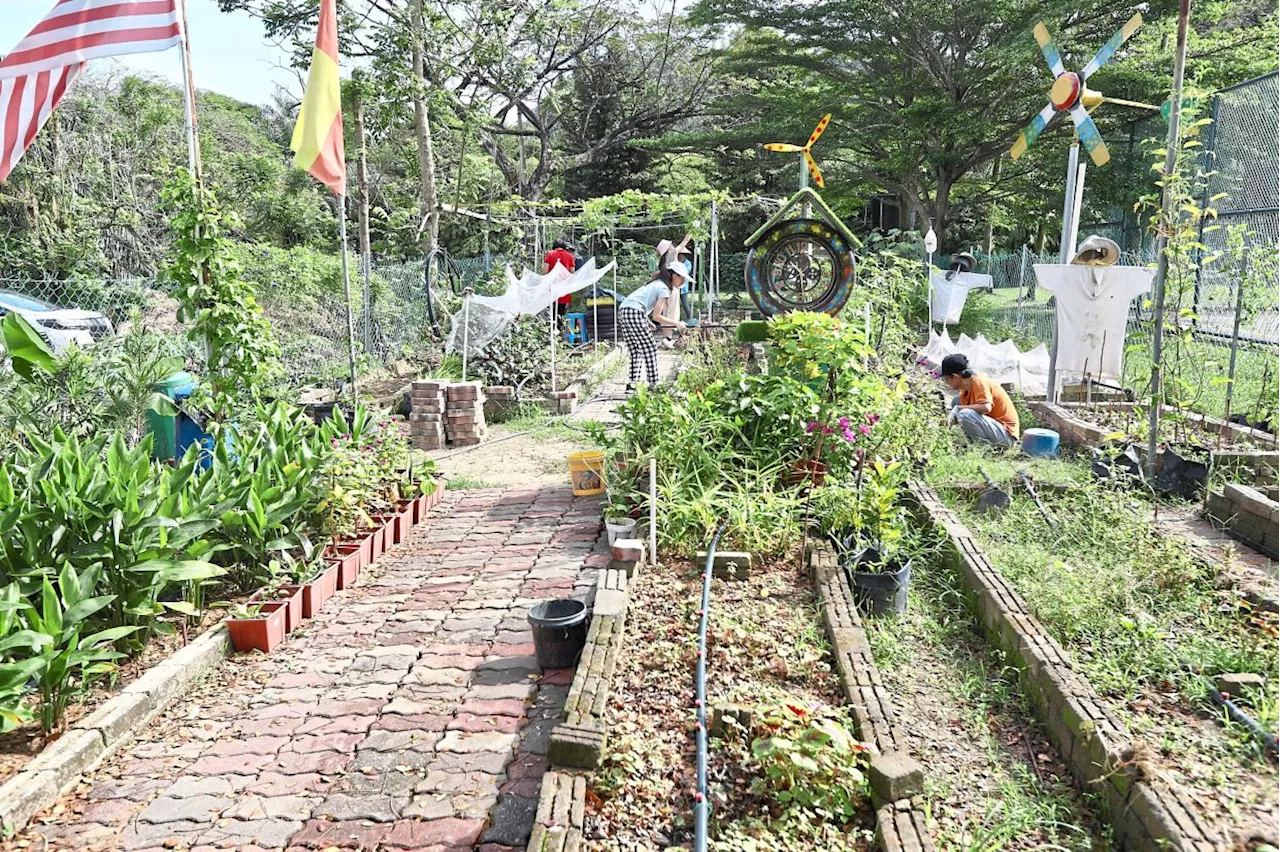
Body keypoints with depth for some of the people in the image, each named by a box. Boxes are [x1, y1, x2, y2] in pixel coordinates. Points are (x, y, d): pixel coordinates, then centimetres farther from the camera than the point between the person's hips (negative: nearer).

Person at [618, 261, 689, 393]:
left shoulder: (656, 283, 25)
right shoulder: (664, 288, -2)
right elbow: (656, 316, -6)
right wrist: (676, 323, 2)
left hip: (623, 310, 9)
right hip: (635, 313, -9)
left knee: (636, 352, 11)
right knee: (650, 351, 0)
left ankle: (632, 384, 6)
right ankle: (653, 385, 1)